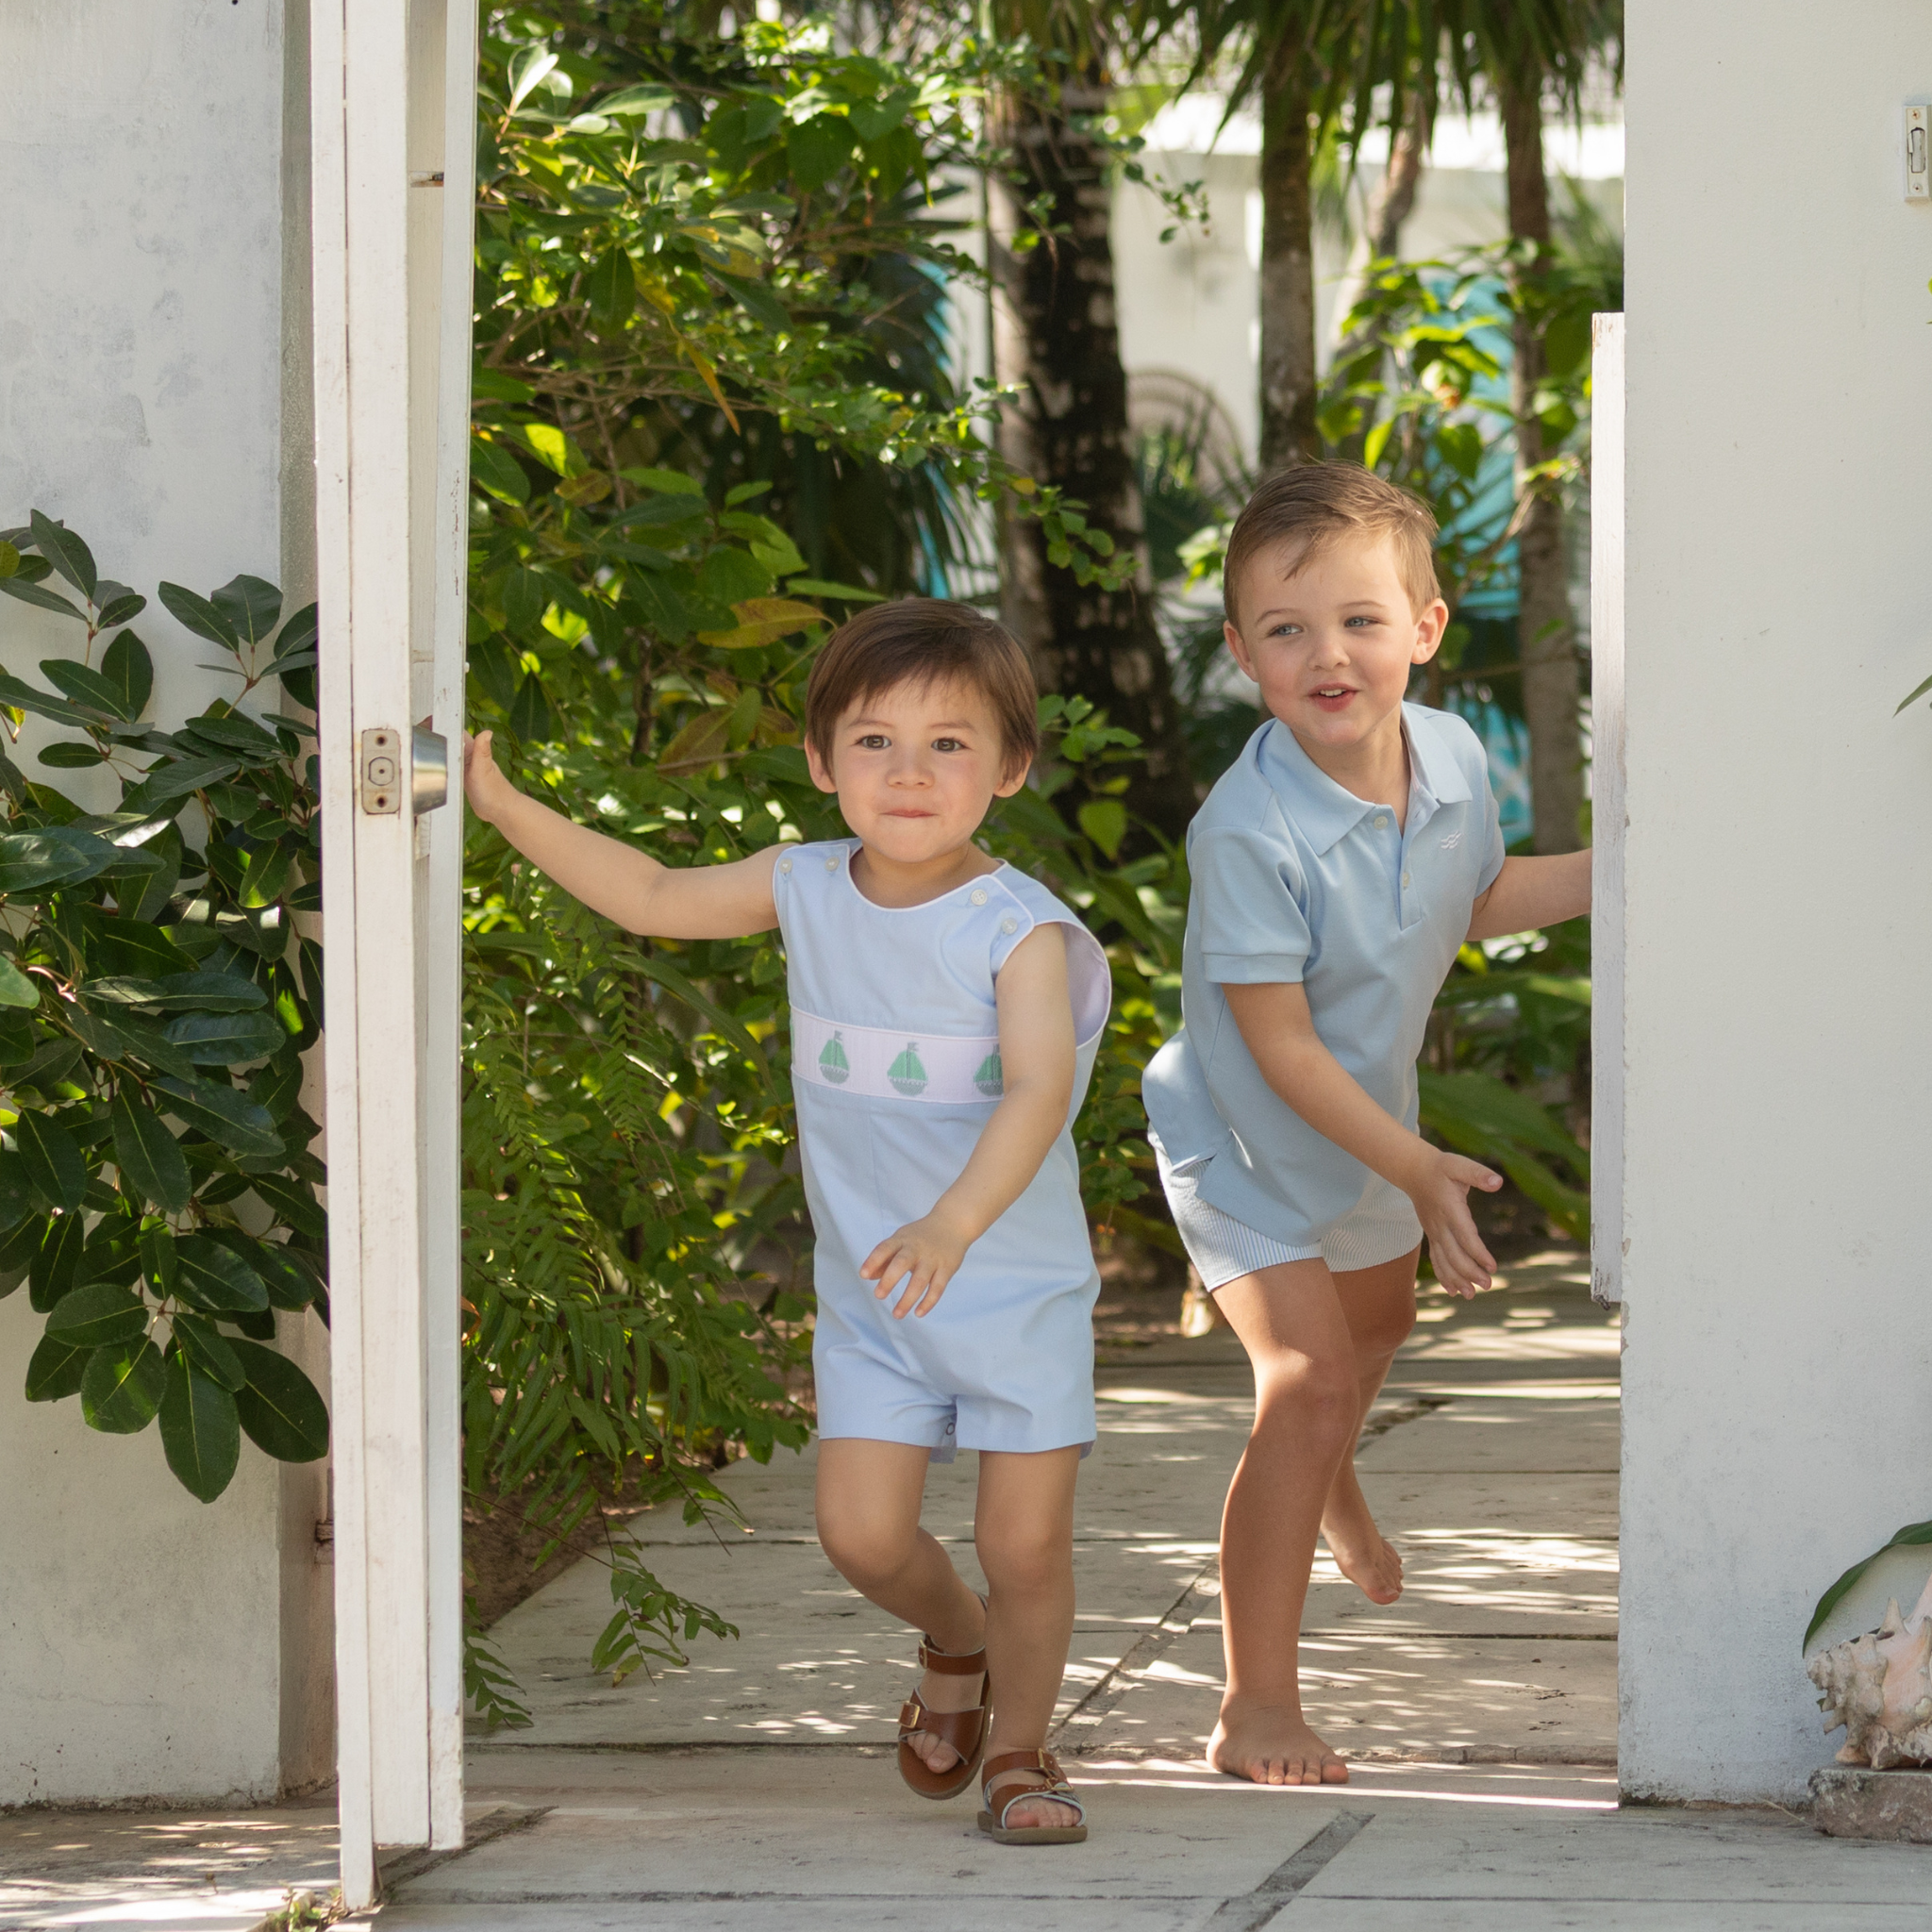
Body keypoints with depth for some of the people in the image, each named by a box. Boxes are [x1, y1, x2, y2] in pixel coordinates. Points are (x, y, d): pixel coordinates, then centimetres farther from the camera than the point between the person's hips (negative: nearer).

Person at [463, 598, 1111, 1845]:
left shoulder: (1023, 932, -19)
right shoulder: (805, 891, -2)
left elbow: (1040, 1089, -34)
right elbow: (657, 899, 13)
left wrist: (956, 1221, -50)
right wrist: (502, 804, 9)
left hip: (1020, 1287, -4)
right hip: (869, 1294, 4)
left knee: (1027, 1543, -2)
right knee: (862, 1532, -5)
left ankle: (1020, 1750, 23)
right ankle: (954, 1641, 29)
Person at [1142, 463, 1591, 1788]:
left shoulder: (1453, 758, -15)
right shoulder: (1249, 832, -36)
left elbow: (1481, 902, 8)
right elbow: (1279, 1044, -31)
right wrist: (1418, 1168, -30)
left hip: (1370, 1123, 7)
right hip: (1248, 1144, -7)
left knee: (1380, 1316, 32)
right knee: (1305, 1381, -18)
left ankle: (1333, 1485, 67)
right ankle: (1258, 1704, -11)